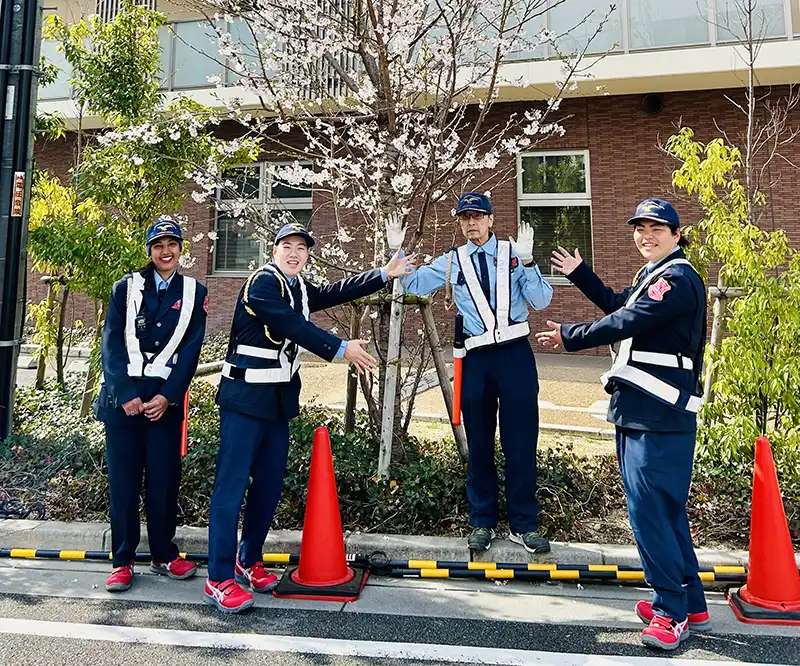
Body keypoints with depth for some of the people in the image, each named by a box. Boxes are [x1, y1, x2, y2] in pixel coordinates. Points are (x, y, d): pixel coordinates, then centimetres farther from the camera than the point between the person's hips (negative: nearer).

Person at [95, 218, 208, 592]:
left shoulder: (194, 292, 7)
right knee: (123, 479, 4)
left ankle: (164, 555, 19)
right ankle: (122, 561, 15)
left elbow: (191, 350, 1)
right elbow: (112, 343, 0)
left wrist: (166, 396, -9)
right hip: (123, 396, 0)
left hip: (165, 398, 0)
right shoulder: (126, 288, 8)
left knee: (164, 479, 3)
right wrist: (126, 395, -10)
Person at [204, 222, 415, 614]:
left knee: (269, 484, 12)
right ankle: (219, 579, 1)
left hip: (278, 399, 8)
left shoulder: (299, 289, 15)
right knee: (232, 485, -5)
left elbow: (337, 293, 16)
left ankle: (249, 561, 27)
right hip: (245, 396, -8)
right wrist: (341, 349, -20)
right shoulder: (262, 281, -10)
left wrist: (385, 274, 19)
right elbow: (293, 327, -19)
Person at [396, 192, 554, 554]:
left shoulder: (513, 252, 2)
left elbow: (542, 301, -4)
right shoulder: (451, 262, 8)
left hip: (515, 354, -1)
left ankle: (524, 525, 18)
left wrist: (527, 262, -16)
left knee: (521, 442, 4)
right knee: (479, 444, 10)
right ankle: (482, 523, 25)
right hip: (476, 359, 2)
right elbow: (414, 284, 0)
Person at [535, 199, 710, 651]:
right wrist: (579, 273, 32)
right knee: (665, 509, 15)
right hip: (640, 411, 11)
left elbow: (625, 322, -20)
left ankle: (673, 612, 5)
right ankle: (691, 603, 27)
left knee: (649, 510, -7)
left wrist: (569, 337, -9)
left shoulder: (678, 279, -12)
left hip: (659, 415, -11)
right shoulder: (654, 276, 20)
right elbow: (618, 306, 32)